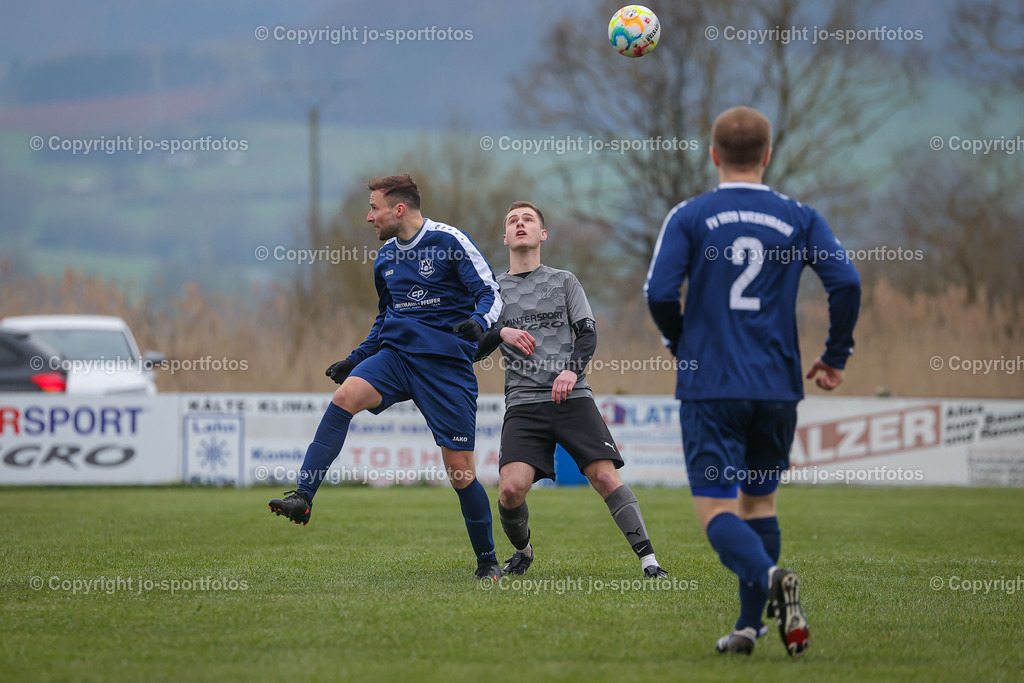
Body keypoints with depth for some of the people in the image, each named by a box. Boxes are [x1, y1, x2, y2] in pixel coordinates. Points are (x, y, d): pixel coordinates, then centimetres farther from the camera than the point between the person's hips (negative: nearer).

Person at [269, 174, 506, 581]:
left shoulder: (448, 241, -5)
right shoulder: (386, 257, 15)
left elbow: (490, 295, -8)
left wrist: (477, 322, -29)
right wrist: (356, 360, 23)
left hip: (446, 363, -5)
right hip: (395, 353, 5)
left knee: (459, 468, -4)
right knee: (345, 396, -26)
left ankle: (487, 561, 14)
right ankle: (303, 498, -32)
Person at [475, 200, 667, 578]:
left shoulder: (564, 281, 14)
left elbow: (587, 333, 6)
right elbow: (472, 350, 13)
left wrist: (572, 369, -14)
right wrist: (500, 333, -8)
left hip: (572, 397, 0)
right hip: (523, 402, 0)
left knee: (605, 476, -16)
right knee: (511, 488, -17)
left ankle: (648, 559, -13)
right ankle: (522, 551, 12)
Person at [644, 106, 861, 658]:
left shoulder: (688, 217, -1)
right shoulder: (799, 219, 5)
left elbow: (660, 293, -10)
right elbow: (845, 283, -6)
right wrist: (835, 358, 8)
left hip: (710, 386, -3)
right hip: (778, 386, 3)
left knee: (717, 512, -4)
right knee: (759, 501, 19)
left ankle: (770, 576, -33)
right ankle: (749, 627, 15)